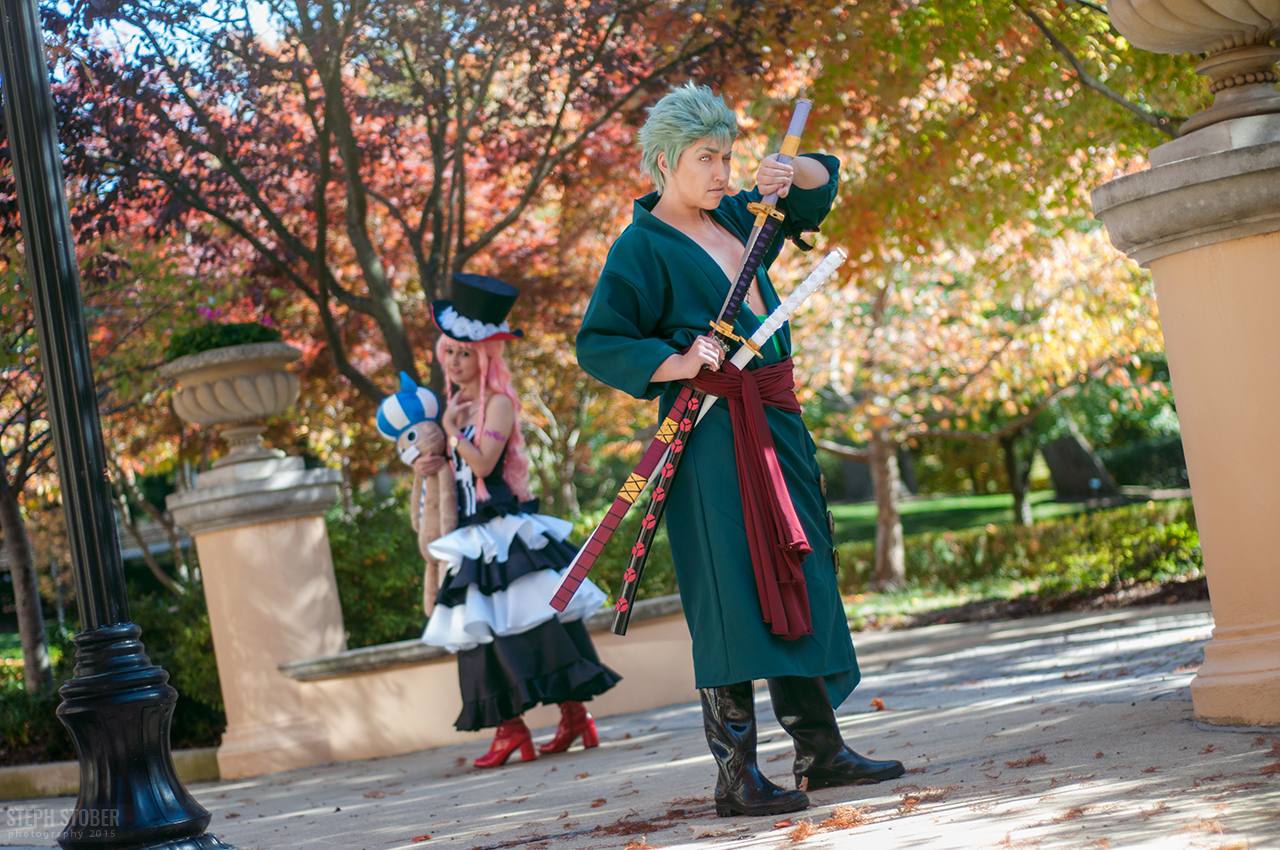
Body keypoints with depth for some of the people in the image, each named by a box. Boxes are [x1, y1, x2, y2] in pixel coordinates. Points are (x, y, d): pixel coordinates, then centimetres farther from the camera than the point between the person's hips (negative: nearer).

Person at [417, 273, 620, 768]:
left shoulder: (498, 403, -8)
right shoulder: (460, 405, 15)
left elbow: (483, 462, -19)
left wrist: (451, 430, -9)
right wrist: (435, 464, 6)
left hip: (508, 530, -8)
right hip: (475, 534, 8)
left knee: (530, 620, -10)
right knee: (484, 627, 2)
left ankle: (574, 713, -5)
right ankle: (510, 729, 2)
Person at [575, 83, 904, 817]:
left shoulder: (735, 215, 14)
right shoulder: (642, 246, -6)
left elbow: (825, 180, 25)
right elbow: (597, 343, -11)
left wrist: (792, 174, 4)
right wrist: (675, 363, -22)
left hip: (774, 419, 8)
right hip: (712, 426, -8)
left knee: (800, 577, 11)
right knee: (731, 586, -11)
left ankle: (820, 749, 20)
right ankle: (735, 770, -10)